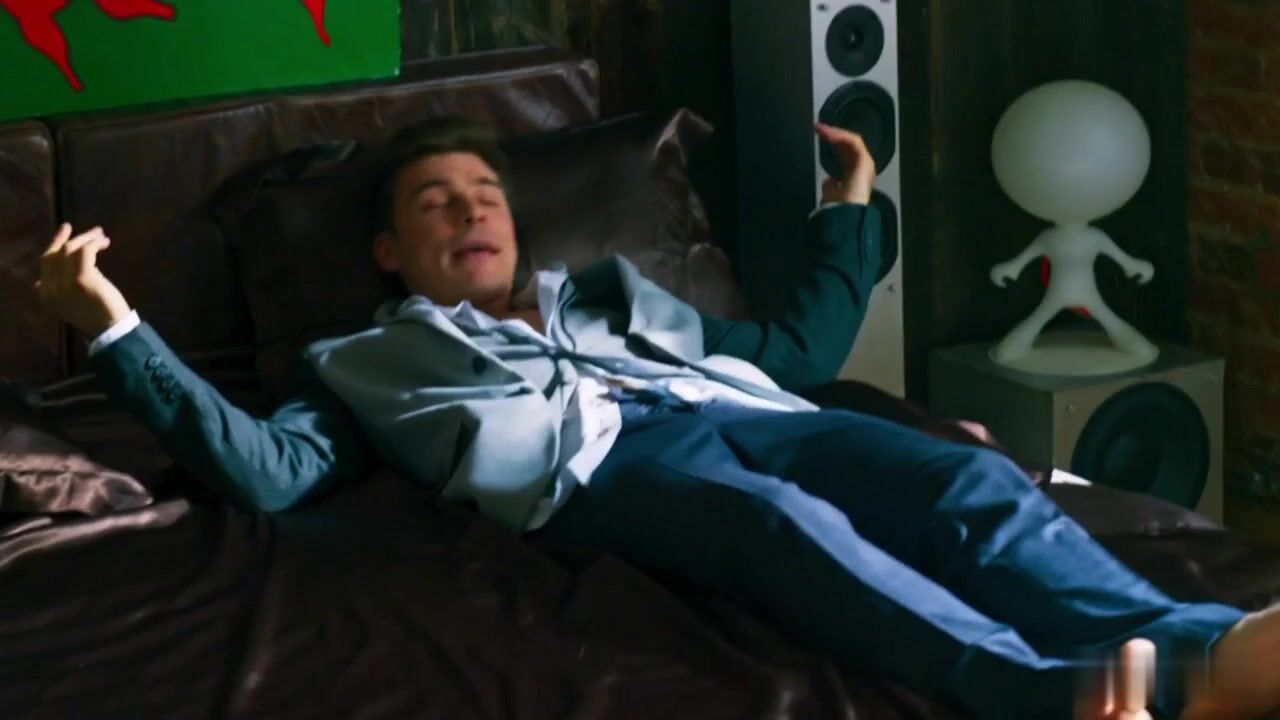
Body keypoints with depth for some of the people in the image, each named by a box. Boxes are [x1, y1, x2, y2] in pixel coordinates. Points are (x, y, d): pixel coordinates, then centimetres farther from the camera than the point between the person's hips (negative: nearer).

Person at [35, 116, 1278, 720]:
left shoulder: (607, 289, 40)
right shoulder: (367, 362, 29)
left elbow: (795, 351, 38)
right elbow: (262, 473, 10)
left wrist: (848, 212, 36)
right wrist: (112, 329, 5)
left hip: (737, 412, 5)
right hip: (597, 459, -5)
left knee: (971, 482, -27)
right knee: (781, 520, -40)